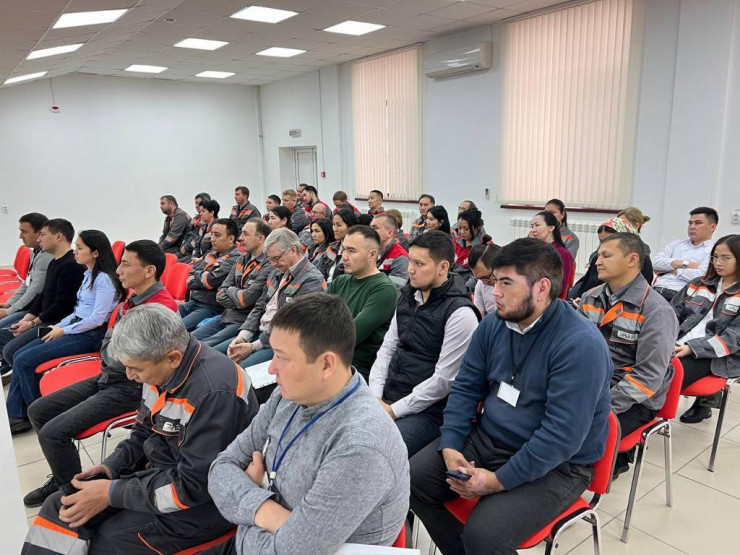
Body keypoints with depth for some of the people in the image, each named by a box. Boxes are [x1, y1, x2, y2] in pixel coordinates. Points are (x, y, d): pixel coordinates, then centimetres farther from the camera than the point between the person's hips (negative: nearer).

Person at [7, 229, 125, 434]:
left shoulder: (105, 279, -16)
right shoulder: (89, 275, 14)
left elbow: (97, 319, -20)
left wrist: (64, 331, -12)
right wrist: (58, 326, 6)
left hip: (90, 335, -10)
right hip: (75, 327, 10)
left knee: (24, 361, -12)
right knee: (18, 355, 2)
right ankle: (15, 414, 4)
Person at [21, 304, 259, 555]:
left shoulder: (215, 393, -31)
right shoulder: (162, 369, -5)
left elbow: (193, 486, -26)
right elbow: (144, 431, 13)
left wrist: (111, 493, -19)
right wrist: (111, 467, -3)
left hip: (205, 501, -8)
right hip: (160, 471, 8)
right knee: (61, 506, 3)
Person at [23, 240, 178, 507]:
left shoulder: (162, 308, -24)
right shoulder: (131, 299, 5)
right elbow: (107, 345, 14)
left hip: (131, 387, -9)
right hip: (108, 376, 9)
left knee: (53, 433, -15)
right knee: (38, 411, 12)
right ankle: (64, 479, 27)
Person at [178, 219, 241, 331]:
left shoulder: (235, 258, -11)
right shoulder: (212, 253, 16)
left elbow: (211, 281, -20)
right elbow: (189, 280, 16)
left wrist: (198, 275, 2)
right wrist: (203, 278, -6)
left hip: (211, 308, -9)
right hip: (192, 303, 9)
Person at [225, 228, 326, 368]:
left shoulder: (312, 280, -15)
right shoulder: (277, 274, 14)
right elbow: (259, 308, 16)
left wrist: (253, 347, -18)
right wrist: (243, 336, -1)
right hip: (260, 333, 9)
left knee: (241, 369, -28)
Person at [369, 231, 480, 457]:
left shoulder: (460, 313, -16)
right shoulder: (408, 297, 8)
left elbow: (444, 379, -18)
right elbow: (388, 348, 11)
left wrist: (394, 410, -14)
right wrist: (375, 395, -2)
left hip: (427, 411, -7)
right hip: (387, 399, 7)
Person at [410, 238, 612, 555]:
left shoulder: (581, 345, -23)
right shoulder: (494, 323, -1)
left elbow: (562, 435, -25)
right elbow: (466, 386, 5)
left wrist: (499, 481, -22)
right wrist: (450, 446, -8)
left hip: (553, 466, -6)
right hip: (486, 438, 7)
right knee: (414, 478, -3)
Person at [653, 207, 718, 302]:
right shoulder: (677, 243, 22)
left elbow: (701, 275, -10)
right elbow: (656, 263, 6)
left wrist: (671, 270, 1)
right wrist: (684, 263, -4)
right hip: (656, 290, 4)